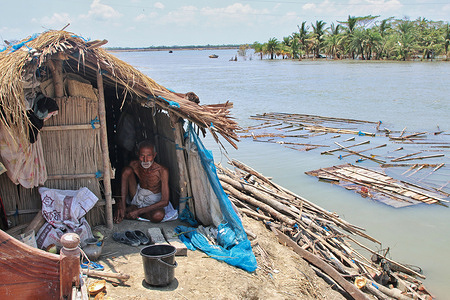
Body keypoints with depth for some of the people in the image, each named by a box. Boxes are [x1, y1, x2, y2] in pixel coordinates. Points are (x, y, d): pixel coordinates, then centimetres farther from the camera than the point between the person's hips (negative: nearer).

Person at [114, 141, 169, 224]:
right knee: (127, 170, -20)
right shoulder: (134, 165, -14)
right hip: (137, 196, 2)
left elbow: (165, 201, -28)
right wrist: (122, 206, -30)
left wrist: (138, 211, -32)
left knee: (158, 216, -39)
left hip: (153, 202, -2)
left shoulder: (162, 171, -25)